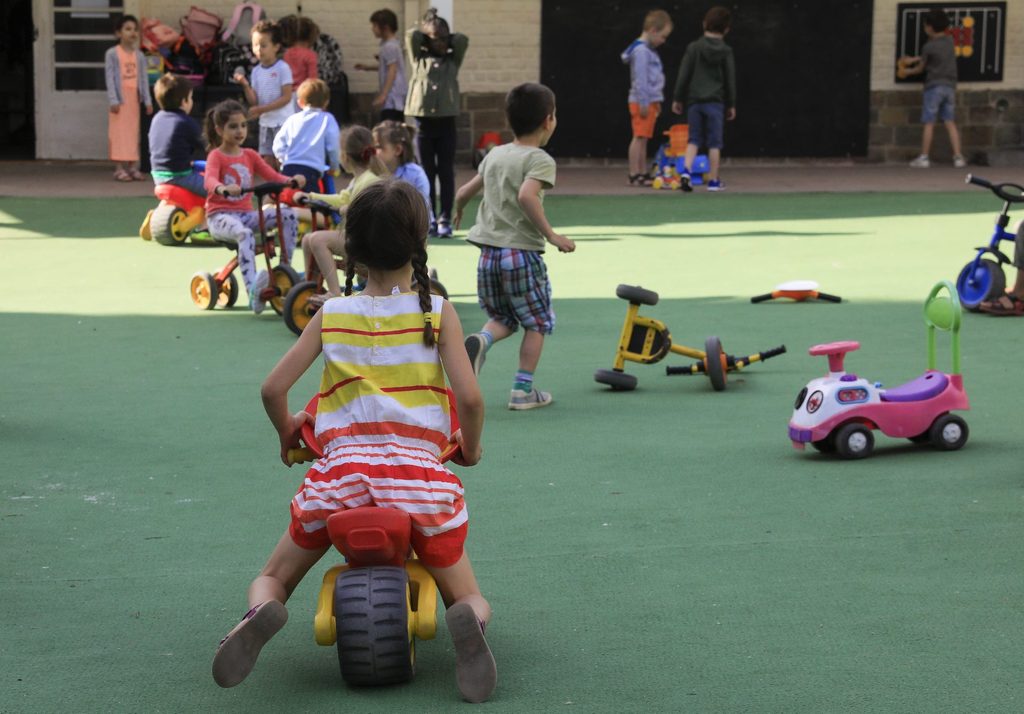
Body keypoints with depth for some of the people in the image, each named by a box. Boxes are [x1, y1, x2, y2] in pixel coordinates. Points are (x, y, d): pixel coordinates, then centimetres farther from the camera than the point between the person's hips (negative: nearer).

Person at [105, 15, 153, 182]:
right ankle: (119, 168, -4)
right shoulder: (112, 54, -5)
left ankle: (133, 166, 9)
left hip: (134, 98, 5)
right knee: (119, 131, -5)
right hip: (120, 98, -5)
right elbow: (109, 78, -8)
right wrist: (113, 100, -15)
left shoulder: (139, 56, 9)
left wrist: (147, 100, 4)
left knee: (133, 132, 6)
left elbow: (143, 79, 9)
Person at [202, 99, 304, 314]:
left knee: (288, 215, -16)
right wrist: (224, 189, -46)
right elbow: (210, 180, -22)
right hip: (220, 215, -6)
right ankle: (253, 290, -51)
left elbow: (272, 175, 7)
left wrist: (291, 180, -16)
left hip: (246, 213, 6)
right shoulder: (216, 156, -2)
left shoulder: (250, 156, 16)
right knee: (244, 233, -39)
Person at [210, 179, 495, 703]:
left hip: (342, 466, 1)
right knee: (467, 597, 18)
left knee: (272, 579, 21)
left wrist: (287, 432, 23)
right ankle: (468, 621, -22)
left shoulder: (331, 315, 9)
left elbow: (273, 389, 3)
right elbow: (469, 398, -6)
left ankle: (262, 614, -18)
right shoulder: (437, 312, 4)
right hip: (419, 470, -1)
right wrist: (470, 448, 14)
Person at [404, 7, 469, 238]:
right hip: (423, 120, 0)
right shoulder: (418, 59, 9)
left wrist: (445, 36, 13)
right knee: (426, 173, 4)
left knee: (446, 172, 0)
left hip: (446, 121, 0)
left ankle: (445, 220, 1)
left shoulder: (453, 60, 11)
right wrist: (429, 29, 14)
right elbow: (411, 35, -1)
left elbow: (462, 40, 0)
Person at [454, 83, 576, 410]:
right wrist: (550, 234, -20)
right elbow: (526, 195, -26)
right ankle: (523, 389, 7)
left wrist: (458, 212, 41)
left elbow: (463, 193, 19)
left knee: (502, 319, 20)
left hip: (488, 251, 6)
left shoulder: (494, 154, 13)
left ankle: (481, 340, -12)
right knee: (537, 322, 11)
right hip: (522, 251, -6)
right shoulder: (540, 159, -8)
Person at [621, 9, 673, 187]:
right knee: (639, 137, -8)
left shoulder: (649, 50, 16)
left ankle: (643, 174, 15)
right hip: (642, 102, -10)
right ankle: (634, 175, -6)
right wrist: (643, 103, -19)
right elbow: (640, 79, -19)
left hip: (650, 101, 10)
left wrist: (656, 102, 22)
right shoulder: (641, 50, -15)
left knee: (643, 139, 11)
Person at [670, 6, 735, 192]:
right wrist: (731, 104, 11)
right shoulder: (726, 51, -1)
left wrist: (677, 98, 8)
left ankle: (686, 170, -12)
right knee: (714, 142, 5)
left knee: (694, 139, 8)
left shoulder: (693, 47, 0)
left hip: (694, 101, 1)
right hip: (715, 101, -1)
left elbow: (683, 75, 0)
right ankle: (713, 180, 7)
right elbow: (730, 80, 3)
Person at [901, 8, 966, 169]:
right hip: (950, 86, 5)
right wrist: (914, 59, 29)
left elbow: (921, 68, 3)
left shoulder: (928, 46, -11)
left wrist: (908, 71, 23)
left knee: (929, 123, 0)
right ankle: (958, 157, -2)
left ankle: (924, 157, 2)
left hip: (934, 86, -5)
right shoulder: (949, 41, 6)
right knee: (950, 123, 5)